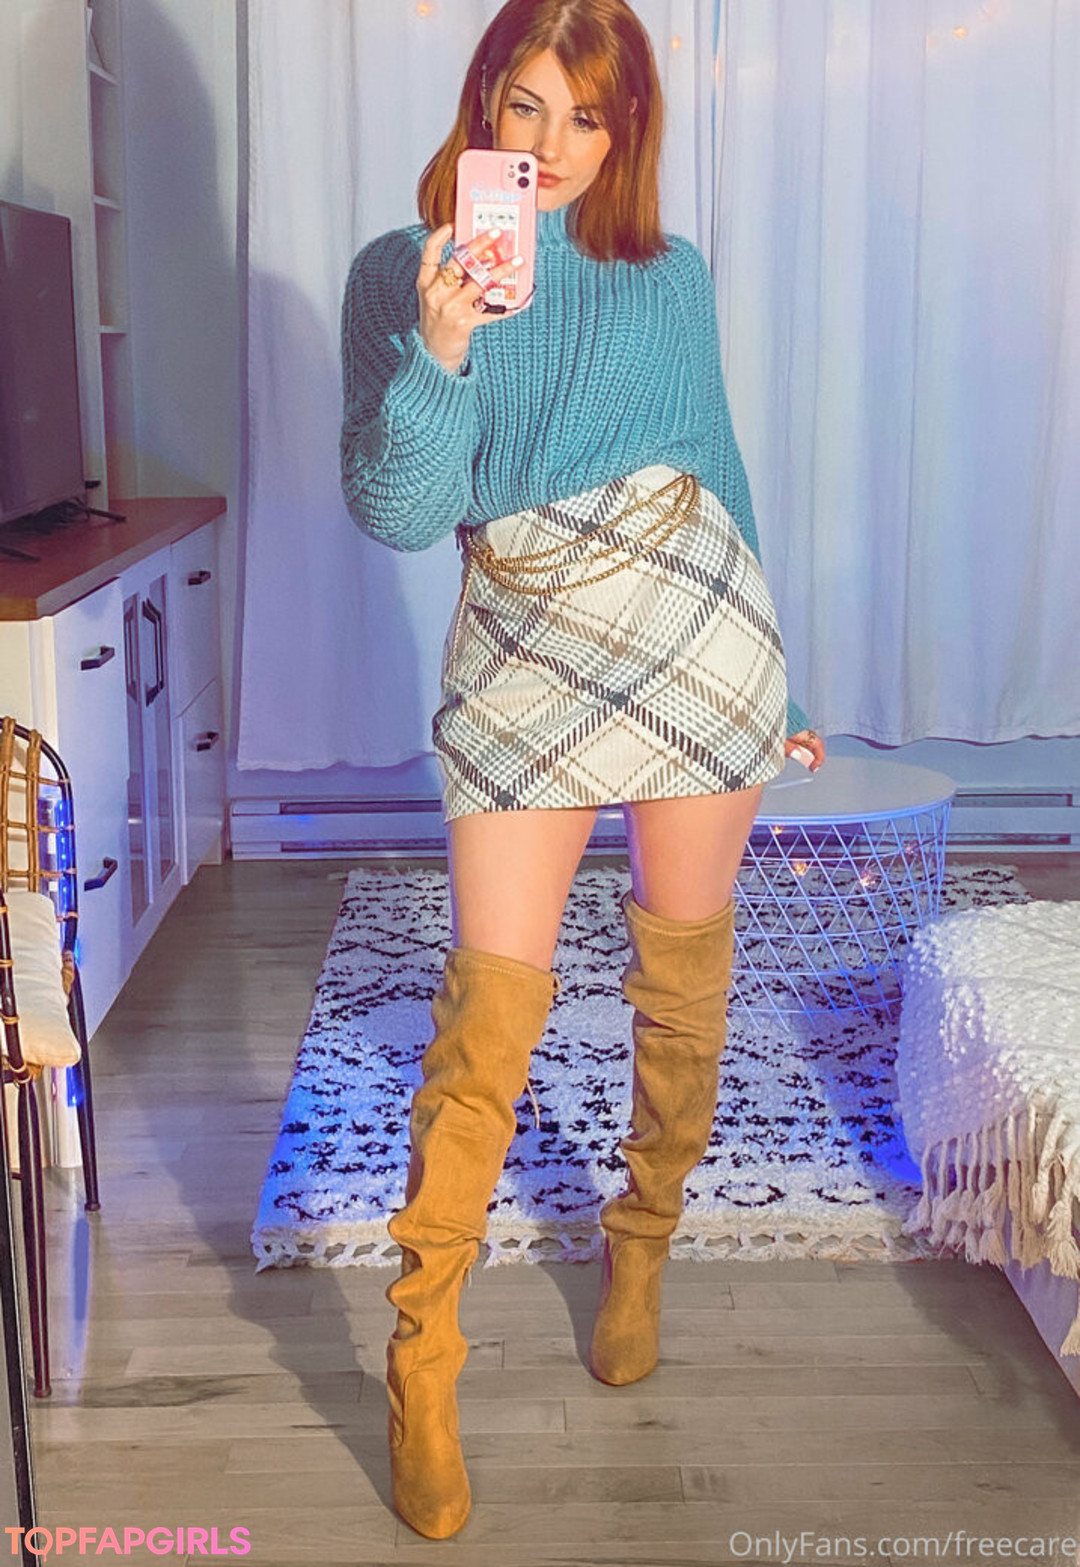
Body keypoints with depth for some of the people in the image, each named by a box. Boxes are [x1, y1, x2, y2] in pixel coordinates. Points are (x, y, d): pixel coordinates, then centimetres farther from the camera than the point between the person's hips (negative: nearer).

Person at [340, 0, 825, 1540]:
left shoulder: (670, 275, 9)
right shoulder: (400, 271, 4)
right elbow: (393, 513, -5)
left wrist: (758, 673, 18)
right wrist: (440, 352, -22)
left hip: (699, 629, 2)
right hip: (522, 649, -2)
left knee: (684, 977, 10)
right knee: (493, 1004, -6)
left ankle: (641, 1250, 35)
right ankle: (421, 1358, 10)